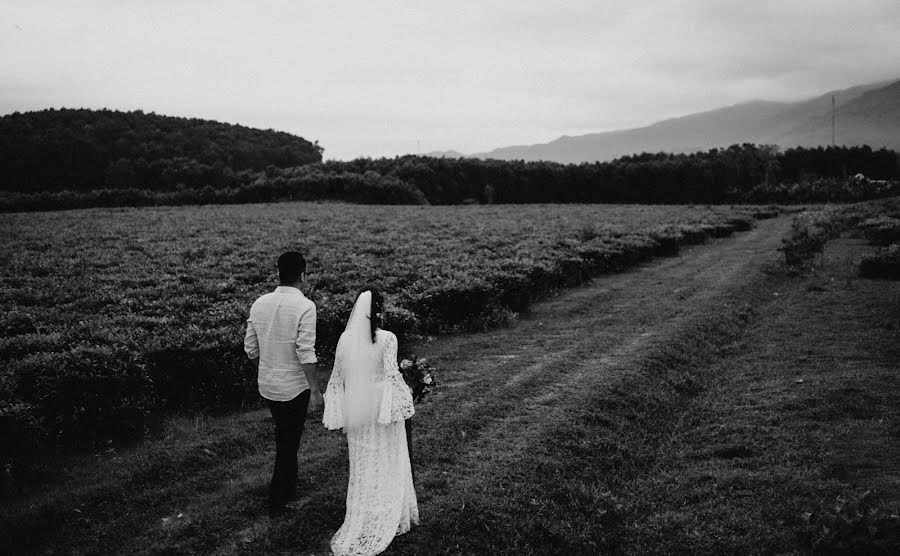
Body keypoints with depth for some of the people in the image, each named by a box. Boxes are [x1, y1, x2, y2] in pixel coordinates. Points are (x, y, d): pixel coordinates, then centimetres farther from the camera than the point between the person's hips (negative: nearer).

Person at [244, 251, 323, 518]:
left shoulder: (259, 304, -1)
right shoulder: (304, 306, -19)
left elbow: (251, 348, 6)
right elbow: (306, 352, -22)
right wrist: (315, 390, -15)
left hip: (267, 385, 6)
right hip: (294, 386, -6)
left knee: (284, 438, 23)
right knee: (288, 443, 8)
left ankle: (289, 489, 38)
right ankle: (276, 502, 17)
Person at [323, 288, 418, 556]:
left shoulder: (345, 339, -2)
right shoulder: (387, 338, -16)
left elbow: (337, 378, 3)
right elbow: (392, 374, -18)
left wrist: (339, 414, 12)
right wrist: (405, 399, -5)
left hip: (357, 413, 4)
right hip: (380, 410, -4)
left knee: (361, 468, 18)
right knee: (386, 467, 10)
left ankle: (359, 522, 27)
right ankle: (385, 521, 17)